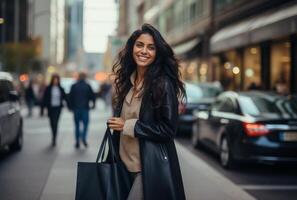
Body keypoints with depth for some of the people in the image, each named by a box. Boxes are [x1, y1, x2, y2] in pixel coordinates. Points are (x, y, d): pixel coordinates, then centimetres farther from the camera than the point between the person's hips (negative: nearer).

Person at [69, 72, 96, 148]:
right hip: (85, 108, -1)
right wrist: (93, 103, 18)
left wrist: (71, 107, 8)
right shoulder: (87, 86, -3)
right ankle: (83, 138, -12)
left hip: (76, 108, 1)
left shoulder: (73, 86, 0)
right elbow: (92, 96, 1)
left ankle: (77, 142, 7)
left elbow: (70, 97, 0)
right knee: (85, 123, 9)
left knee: (77, 125, 9)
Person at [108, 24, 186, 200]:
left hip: (151, 167, -7)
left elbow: (168, 129, -14)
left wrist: (128, 126, -14)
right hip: (126, 164, 7)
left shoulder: (163, 84, -12)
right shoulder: (127, 80, 8)